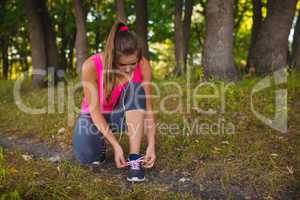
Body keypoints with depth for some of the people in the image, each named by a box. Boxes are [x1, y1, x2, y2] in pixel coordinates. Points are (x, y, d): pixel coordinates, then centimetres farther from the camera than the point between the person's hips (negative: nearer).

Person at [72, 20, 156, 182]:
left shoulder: (143, 65, -23)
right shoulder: (91, 66, -28)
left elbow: (147, 107, -20)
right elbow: (94, 109, -26)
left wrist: (151, 144, -29)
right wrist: (116, 145, -33)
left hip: (121, 114, 2)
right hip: (95, 116, -2)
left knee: (135, 89, -31)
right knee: (87, 155, -32)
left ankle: (134, 157, -28)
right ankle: (100, 141, 7)